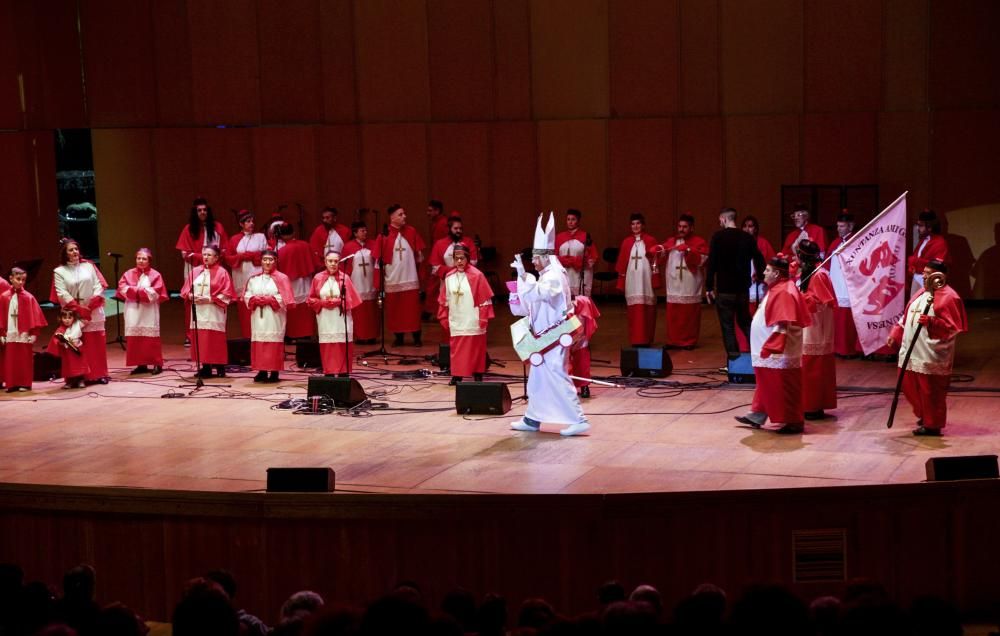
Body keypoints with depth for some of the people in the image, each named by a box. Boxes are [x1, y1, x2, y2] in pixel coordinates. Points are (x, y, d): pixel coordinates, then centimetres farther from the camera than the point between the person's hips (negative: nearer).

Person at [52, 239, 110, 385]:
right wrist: (79, 309, -15)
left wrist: (92, 304, -12)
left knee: (97, 343, 1)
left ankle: (100, 374, 7)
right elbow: (62, 293, -7)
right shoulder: (59, 272, 1)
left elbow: (98, 285, 2)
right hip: (74, 314, -2)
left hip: (93, 312, 2)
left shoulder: (89, 266, 7)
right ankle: (82, 376, 0)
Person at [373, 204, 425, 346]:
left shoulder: (411, 232, 2)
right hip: (392, 280, -1)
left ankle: (416, 337, 12)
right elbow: (378, 259, -3)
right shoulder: (385, 235, -6)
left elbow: (419, 255, 9)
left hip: (410, 279, 1)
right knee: (395, 310, 8)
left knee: (412, 309, 3)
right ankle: (398, 337, 19)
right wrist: (379, 282, -6)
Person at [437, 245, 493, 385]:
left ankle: (478, 377, 12)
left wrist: (484, 319, -11)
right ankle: (457, 376, 14)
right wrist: (444, 319, 9)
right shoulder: (449, 277, 4)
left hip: (473, 322, -4)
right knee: (457, 351, 7)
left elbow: (485, 299, -9)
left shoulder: (476, 276, -10)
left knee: (475, 351, 4)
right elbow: (444, 300, 10)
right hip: (456, 322, 4)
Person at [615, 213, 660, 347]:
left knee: (647, 310, 0)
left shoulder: (651, 241, 1)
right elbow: (621, 264, 8)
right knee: (634, 311, 0)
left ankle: (646, 339, 6)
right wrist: (621, 283, 4)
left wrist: (656, 281, -6)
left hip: (646, 279, -2)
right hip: (632, 280, 2)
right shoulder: (626, 242, 7)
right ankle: (635, 339, 5)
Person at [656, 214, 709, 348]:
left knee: (689, 313, -1)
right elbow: (661, 253, 1)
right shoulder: (671, 241, 13)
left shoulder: (699, 242, -1)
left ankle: (689, 341, 5)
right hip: (674, 283, 4)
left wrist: (688, 250, -22)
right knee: (673, 314, 4)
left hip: (690, 285, -4)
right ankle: (673, 340, 10)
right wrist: (658, 250, -21)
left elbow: (702, 258, -14)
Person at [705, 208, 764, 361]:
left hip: (724, 289, -4)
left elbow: (712, 263, -11)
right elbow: (759, 261, 6)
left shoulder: (718, 237, -8)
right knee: (745, 322, 19)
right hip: (743, 289, 4)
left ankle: (734, 359, -1)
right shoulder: (747, 238, 3)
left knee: (727, 325, 2)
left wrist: (709, 287, -6)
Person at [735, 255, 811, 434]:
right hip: (770, 349, 11)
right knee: (766, 385, 18)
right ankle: (757, 415, 27)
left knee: (784, 388, -3)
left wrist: (770, 347, -27)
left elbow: (782, 325, -26)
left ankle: (794, 422, 4)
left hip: (780, 352, -11)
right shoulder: (777, 289, 12)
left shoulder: (784, 293, -20)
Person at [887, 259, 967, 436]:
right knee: (910, 387, 16)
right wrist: (895, 335, 13)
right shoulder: (923, 294, 16)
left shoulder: (948, 297, -12)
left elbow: (953, 327, -17)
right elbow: (907, 317, 22)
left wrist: (931, 322, -29)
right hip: (912, 352, 9)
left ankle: (932, 424, 11)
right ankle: (924, 415, 35)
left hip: (931, 355, -9)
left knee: (930, 391, -2)